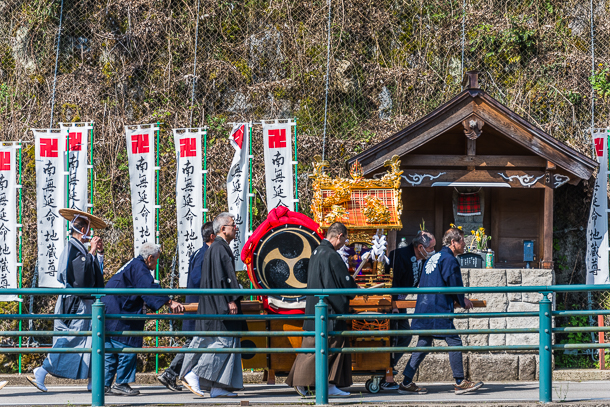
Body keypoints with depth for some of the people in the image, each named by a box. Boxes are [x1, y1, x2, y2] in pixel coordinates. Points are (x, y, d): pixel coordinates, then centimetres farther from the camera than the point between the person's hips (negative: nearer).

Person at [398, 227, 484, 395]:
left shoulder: (434, 258, 20)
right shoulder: (449, 259, -10)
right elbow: (454, 285, -10)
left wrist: (460, 300, 25)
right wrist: (463, 302, 9)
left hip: (424, 309, 9)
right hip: (439, 311, -9)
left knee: (423, 345, 10)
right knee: (454, 343, -3)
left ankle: (406, 383, 8)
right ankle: (460, 383, 0)